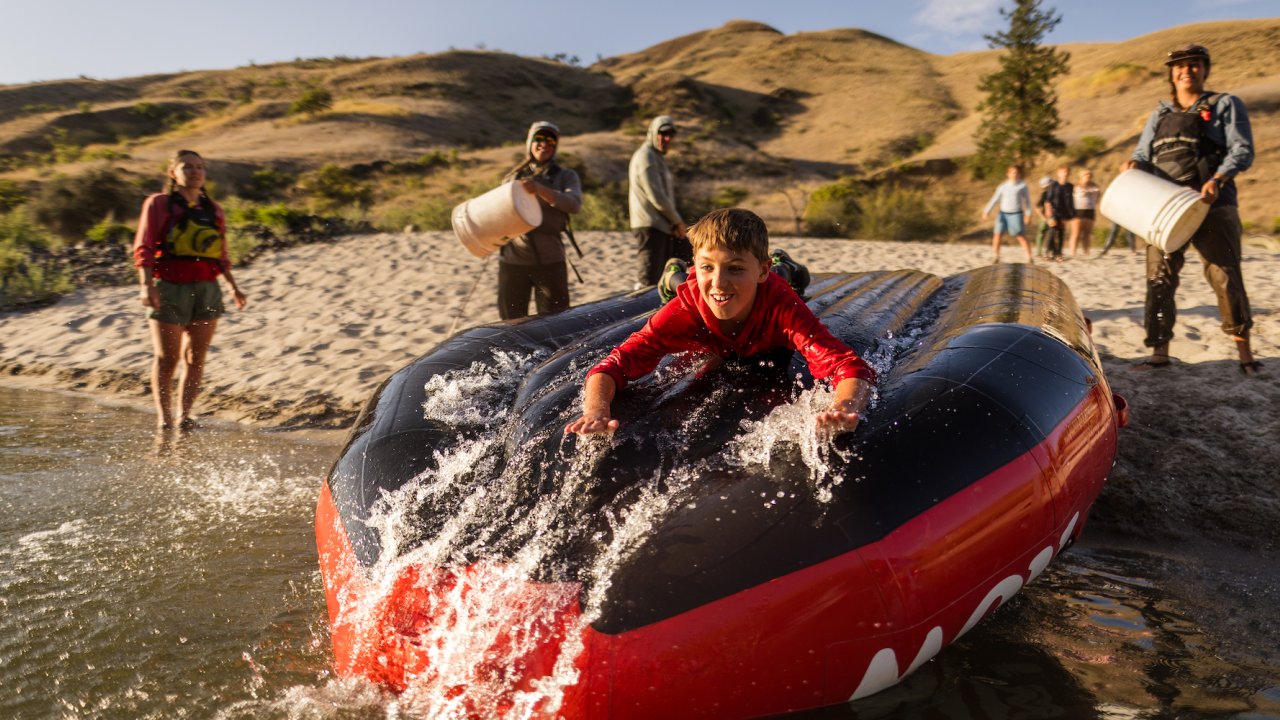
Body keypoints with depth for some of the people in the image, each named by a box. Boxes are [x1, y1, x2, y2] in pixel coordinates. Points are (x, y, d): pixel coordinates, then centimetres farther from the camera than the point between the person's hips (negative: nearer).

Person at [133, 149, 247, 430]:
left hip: (207, 290, 4)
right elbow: (143, 248, -4)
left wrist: (233, 286, 14)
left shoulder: (213, 210, 15)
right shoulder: (158, 204, 3)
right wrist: (146, 285, -15)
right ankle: (164, 417, 7)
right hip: (170, 289, -4)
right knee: (167, 357, 0)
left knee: (196, 357, 3)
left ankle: (184, 415, 11)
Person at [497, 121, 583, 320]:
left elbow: (574, 204, -13)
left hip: (549, 260, -2)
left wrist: (541, 190, -27)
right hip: (512, 259, 2)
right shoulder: (513, 177, 14)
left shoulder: (565, 176, 7)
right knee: (511, 320, 8)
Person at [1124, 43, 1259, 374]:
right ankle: (1159, 351, 1)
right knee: (1160, 278, -2)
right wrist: (1134, 164, -6)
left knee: (1225, 276, -5)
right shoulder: (1160, 115, 21)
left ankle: (1244, 351, 3)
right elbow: (1143, 154, 20)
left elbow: (1243, 151, -1)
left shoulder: (1225, 105, 9)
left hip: (1212, 206, -3)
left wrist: (1217, 179, -20)